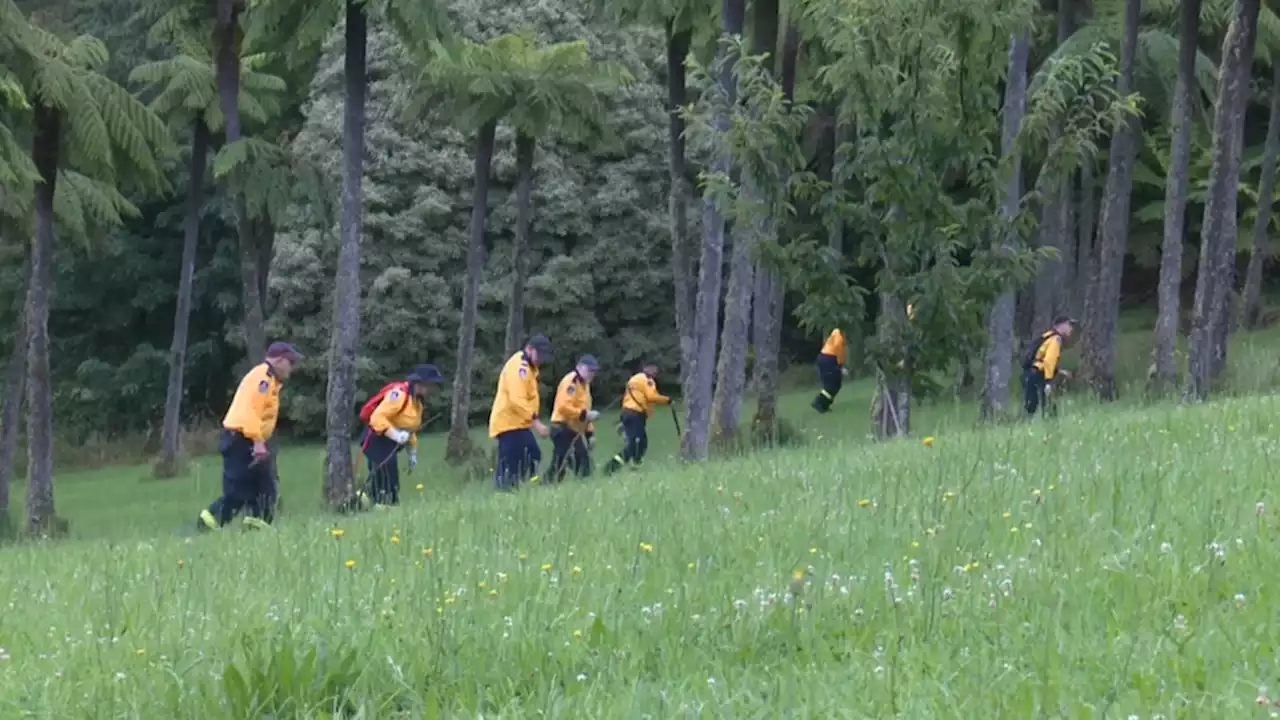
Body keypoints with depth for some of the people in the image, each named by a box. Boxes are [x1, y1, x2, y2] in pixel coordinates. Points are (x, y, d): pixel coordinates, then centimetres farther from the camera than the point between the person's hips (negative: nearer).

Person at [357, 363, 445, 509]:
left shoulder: (418, 401, 12)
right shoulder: (399, 394, -20)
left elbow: (410, 427, 23)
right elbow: (378, 417, -26)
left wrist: (413, 452, 19)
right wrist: (395, 434, -32)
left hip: (390, 443, 10)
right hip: (377, 440, -10)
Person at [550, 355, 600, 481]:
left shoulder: (584, 384, 18)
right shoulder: (570, 382, -14)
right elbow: (563, 407, -26)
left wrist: (590, 433, 19)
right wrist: (584, 414, -24)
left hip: (576, 431, 10)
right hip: (564, 429, -10)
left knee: (583, 465, 11)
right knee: (559, 467, -15)